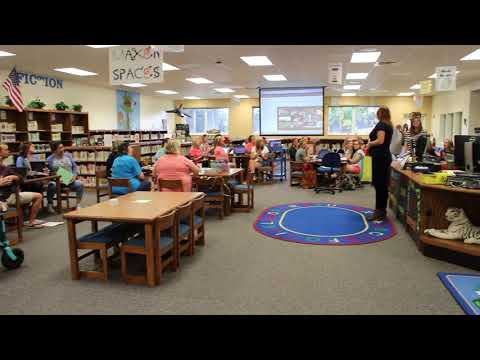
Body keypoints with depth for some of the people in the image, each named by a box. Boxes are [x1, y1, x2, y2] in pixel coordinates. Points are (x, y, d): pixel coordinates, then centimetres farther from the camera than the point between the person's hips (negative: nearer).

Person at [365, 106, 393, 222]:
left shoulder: (381, 124, -11)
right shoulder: (389, 125, 16)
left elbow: (380, 140, -22)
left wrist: (369, 144, -6)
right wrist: (371, 144, 11)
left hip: (379, 157, -9)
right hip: (386, 156, 9)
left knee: (379, 184, -6)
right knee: (383, 184, 12)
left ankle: (380, 212, -3)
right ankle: (382, 210, 19)